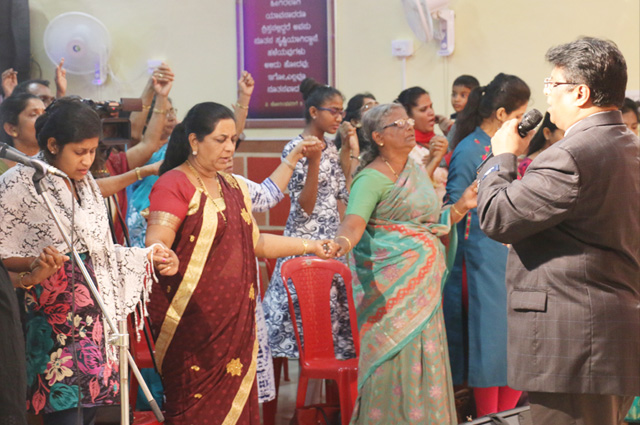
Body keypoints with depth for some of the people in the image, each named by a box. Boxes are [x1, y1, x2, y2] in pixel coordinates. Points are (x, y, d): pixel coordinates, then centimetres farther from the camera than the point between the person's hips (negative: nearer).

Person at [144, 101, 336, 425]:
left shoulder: (233, 186, 17)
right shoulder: (174, 185, -7)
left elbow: (255, 242, 24)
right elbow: (156, 241, -19)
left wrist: (311, 246, 23)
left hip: (235, 321, 7)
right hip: (193, 322, -7)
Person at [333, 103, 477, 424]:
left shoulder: (416, 169, 14)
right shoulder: (372, 178, -11)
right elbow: (354, 221, -26)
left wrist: (462, 206, 7)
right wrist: (343, 242, -47)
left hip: (424, 286, 8)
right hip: (392, 288, -8)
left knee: (423, 363, 10)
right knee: (396, 361, -6)